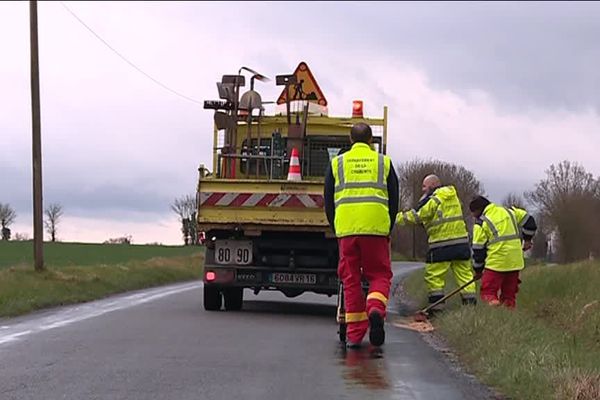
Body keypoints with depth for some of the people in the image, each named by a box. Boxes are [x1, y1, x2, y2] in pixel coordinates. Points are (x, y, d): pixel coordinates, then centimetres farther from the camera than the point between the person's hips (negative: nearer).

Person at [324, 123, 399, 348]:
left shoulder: (337, 163, 14)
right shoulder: (384, 162, 12)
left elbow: (328, 201, 14)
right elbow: (394, 201, 12)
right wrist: (388, 230, 20)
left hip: (346, 229, 1)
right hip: (376, 228, -1)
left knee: (351, 279, 6)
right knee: (380, 274, 8)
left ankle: (354, 334, 5)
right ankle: (375, 309, -22)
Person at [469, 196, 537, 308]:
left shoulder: (481, 223, -2)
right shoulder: (508, 211, 13)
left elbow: (478, 248, 1)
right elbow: (527, 220, 15)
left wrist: (478, 269, 11)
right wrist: (527, 239, 24)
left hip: (496, 262, -6)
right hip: (515, 261, 6)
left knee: (488, 292, -3)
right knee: (509, 294, 14)